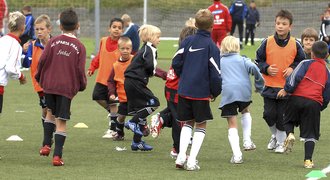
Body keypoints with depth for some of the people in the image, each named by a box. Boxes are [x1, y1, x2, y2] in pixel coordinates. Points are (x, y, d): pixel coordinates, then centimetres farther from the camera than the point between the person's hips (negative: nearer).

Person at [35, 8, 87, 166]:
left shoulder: (53, 42, 0)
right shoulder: (79, 47, -2)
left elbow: (42, 60, -2)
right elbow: (80, 69, -5)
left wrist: (39, 77, 15)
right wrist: (82, 85, 12)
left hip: (49, 84, 2)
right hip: (67, 87, -2)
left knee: (50, 112, 24)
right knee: (61, 122, 0)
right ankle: (57, 156, -4)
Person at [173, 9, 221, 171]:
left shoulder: (187, 41, 1)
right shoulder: (211, 46, -9)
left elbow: (176, 63, 1)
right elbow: (215, 74, -10)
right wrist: (215, 92, 6)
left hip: (184, 91, 4)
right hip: (202, 93, -4)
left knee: (188, 123, 17)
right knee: (201, 126, 9)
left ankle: (181, 156, 2)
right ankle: (192, 161, 0)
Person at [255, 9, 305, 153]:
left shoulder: (295, 44, -4)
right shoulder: (267, 42, -5)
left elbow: (302, 62, 9)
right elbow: (259, 60, 4)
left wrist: (293, 69, -9)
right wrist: (266, 69, -13)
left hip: (287, 88, 0)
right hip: (269, 87, 0)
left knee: (282, 117, 4)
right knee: (269, 114, -2)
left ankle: (281, 142, 23)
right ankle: (275, 135, 27)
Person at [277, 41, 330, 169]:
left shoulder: (306, 63, 6)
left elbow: (296, 77, -8)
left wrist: (286, 90, 2)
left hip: (297, 97, -2)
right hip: (315, 103, 2)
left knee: (289, 120, 22)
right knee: (310, 134, 7)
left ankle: (290, 134, -9)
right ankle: (308, 160, 0)